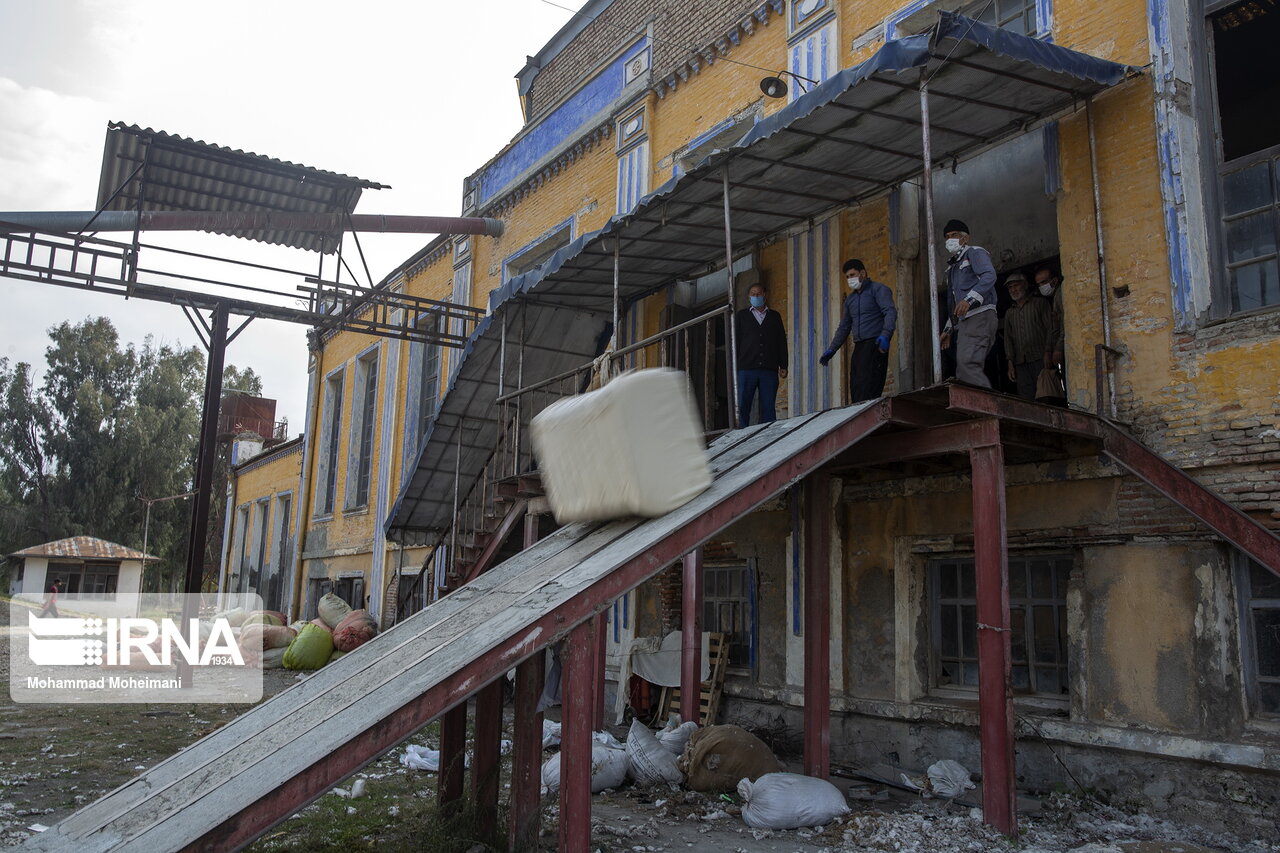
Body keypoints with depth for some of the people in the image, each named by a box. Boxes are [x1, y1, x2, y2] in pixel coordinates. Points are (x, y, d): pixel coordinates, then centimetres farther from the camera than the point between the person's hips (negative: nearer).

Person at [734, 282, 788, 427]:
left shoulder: (775, 316, 18)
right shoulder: (742, 315, 16)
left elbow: (782, 342, 14)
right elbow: (735, 341, 11)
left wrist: (783, 366, 5)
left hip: (769, 370, 1)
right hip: (746, 369, -1)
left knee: (768, 408, -3)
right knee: (742, 406, -5)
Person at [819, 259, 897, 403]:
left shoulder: (877, 289, 2)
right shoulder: (850, 299, 24)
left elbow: (891, 312, -12)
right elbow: (844, 327, 29)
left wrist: (885, 335, -28)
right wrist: (832, 349, 20)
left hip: (875, 344, -7)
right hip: (859, 347, 7)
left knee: (867, 388, -20)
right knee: (855, 386, -3)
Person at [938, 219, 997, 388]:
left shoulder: (975, 252, 5)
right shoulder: (953, 265, 31)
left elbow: (989, 276, -15)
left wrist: (969, 299, -28)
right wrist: (948, 329, 25)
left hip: (980, 315, -9)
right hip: (964, 322, 9)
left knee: (966, 363, -26)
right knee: (963, 372, -2)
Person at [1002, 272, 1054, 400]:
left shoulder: (1040, 303, 12)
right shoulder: (1009, 313, 24)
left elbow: (1050, 328, 3)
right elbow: (1008, 338, 18)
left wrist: (1048, 353, -10)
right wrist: (1010, 363, 6)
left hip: (1040, 359, -4)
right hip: (1021, 363, 4)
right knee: (1025, 398, -7)